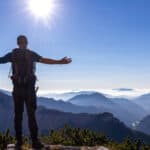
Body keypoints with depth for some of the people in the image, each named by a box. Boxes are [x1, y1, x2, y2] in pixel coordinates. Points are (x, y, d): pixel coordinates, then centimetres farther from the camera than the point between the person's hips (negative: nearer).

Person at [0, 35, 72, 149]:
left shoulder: (12, 54, 7)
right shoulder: (31, 54, 1)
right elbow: (44, 60, -14)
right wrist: (60, 62, -19)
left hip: (17, 88, 2)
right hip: (29, 88, -2)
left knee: (18, 115, 7)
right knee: (31, 114, 1)